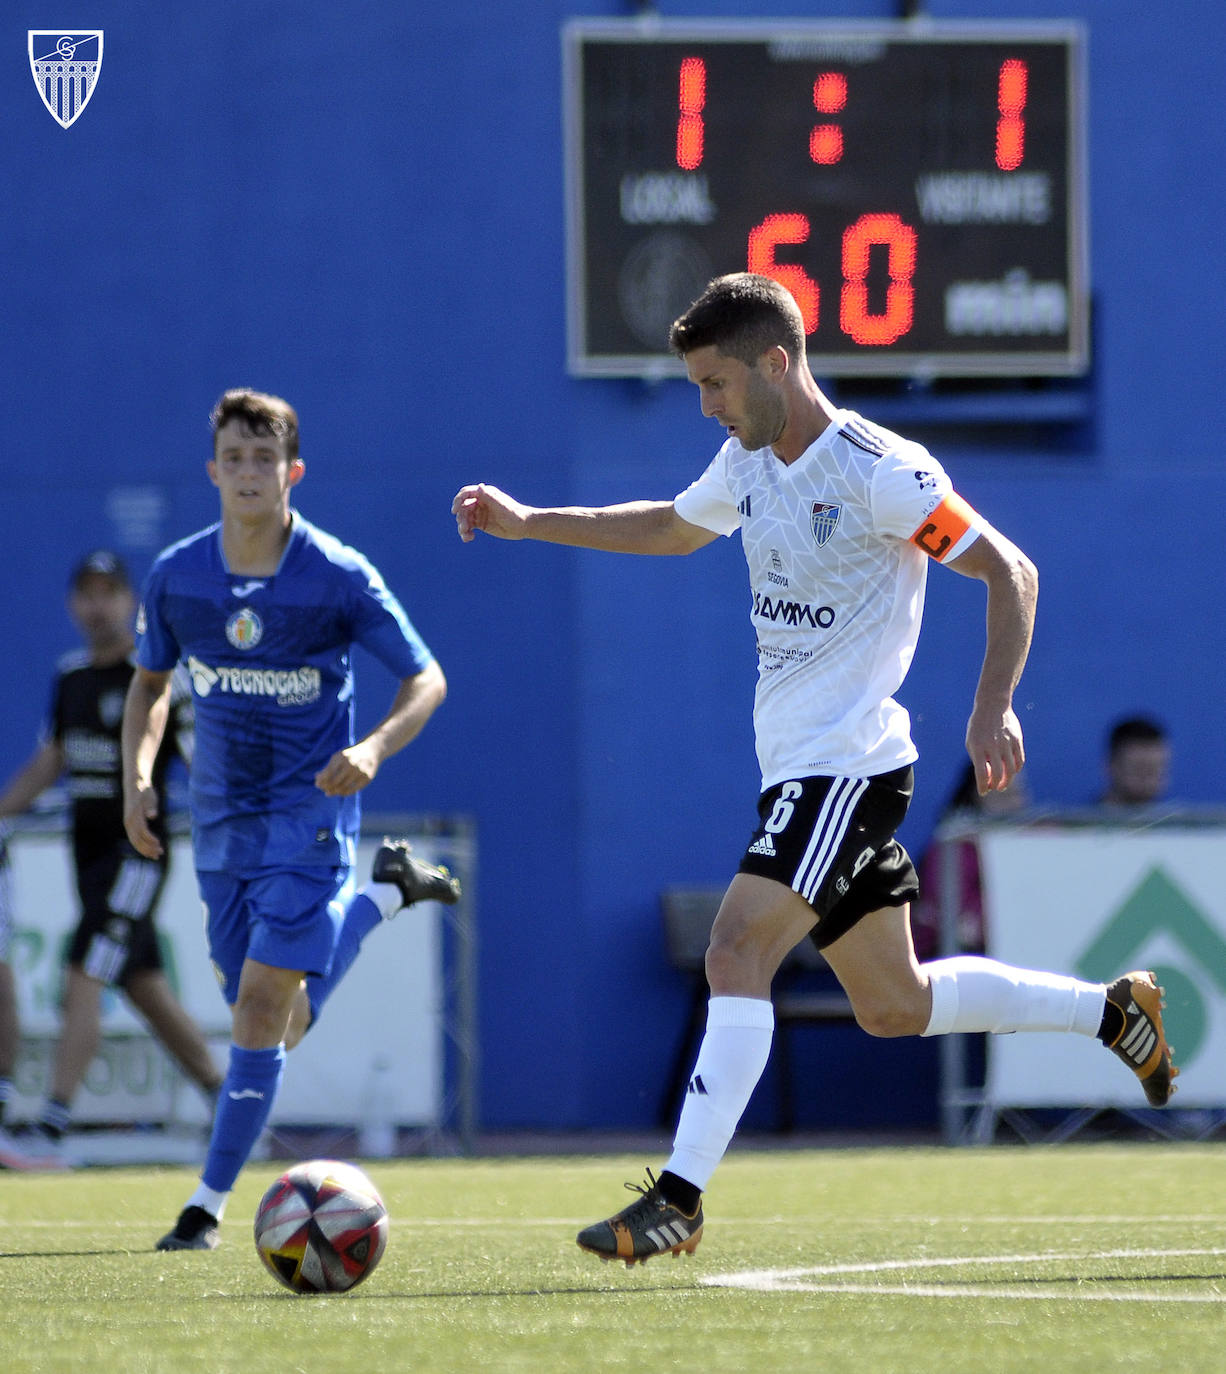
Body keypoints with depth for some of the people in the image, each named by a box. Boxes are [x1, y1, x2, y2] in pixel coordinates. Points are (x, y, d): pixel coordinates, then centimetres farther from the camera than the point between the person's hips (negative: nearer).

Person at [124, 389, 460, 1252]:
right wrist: (137, 776, -2)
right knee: (270, 1021, 12)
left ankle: (210, 1204, -8)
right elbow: (151, 682, 15)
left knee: (262, 1003, -16)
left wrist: (374, 749, -25)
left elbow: (426, 680, -6)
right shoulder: (175, 577, -2)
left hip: (309, 814, -5)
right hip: (222, 820, 5)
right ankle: (385, 895, 42)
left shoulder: (339, 578, -13)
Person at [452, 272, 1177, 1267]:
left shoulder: (877, 472, -16)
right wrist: (527, 522, 23)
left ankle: (680, 1197, -20)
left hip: (847, 765, -9)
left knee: (737, 953, -19)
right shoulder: (749, 463, 9)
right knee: (894, 1006, 13)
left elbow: (1009, 572, -14)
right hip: (796, 766, 9)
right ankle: (1112, 1009, 28)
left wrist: (994, 706, -24)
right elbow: (672, 528, 29)